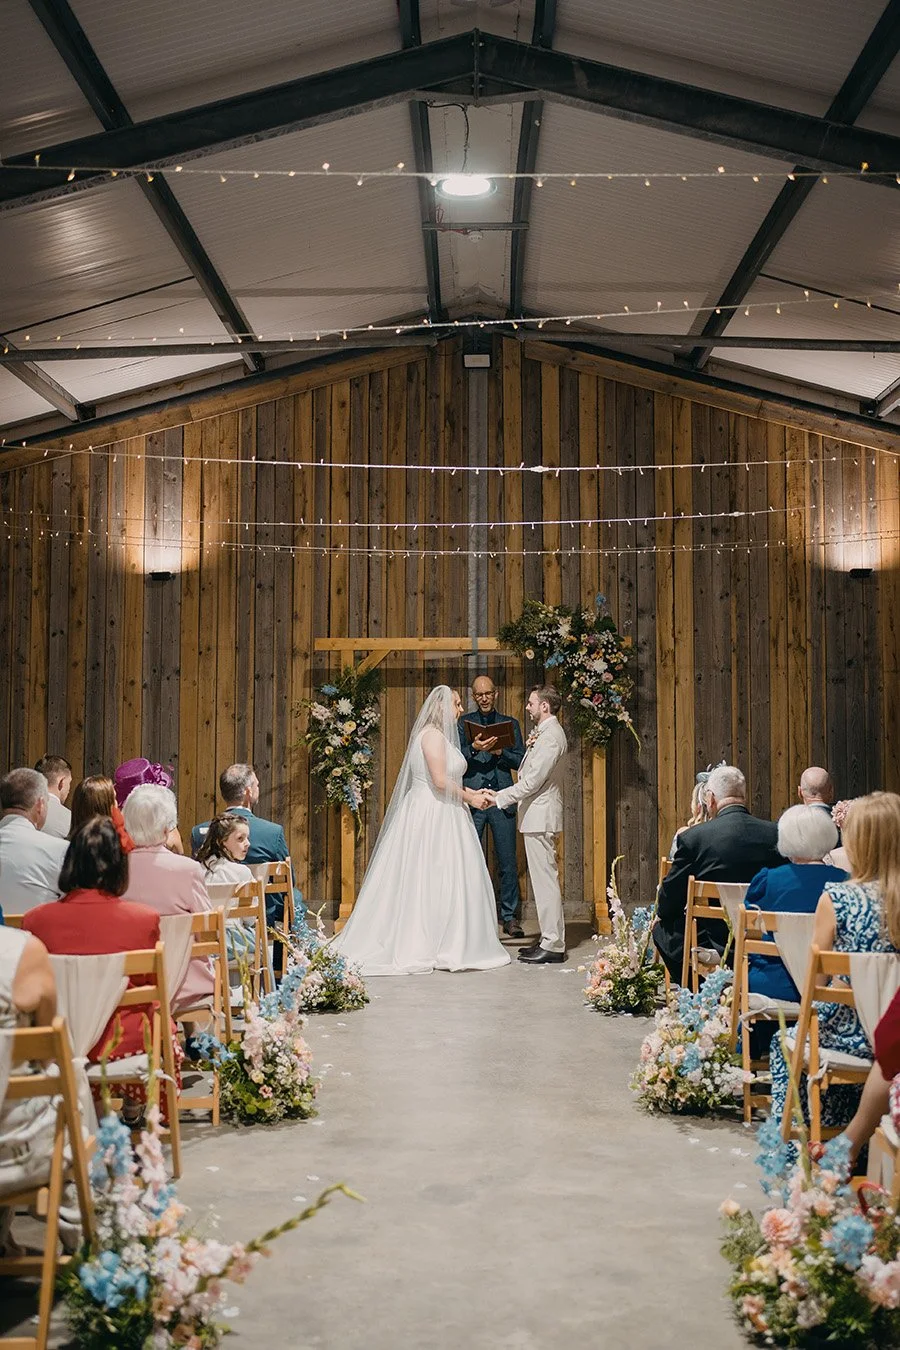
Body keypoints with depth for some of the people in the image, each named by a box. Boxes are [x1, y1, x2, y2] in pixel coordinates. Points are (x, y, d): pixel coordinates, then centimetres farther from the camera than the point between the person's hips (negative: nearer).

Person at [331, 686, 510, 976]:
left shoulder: (440, 735, 18)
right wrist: (469, 797, -10)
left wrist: (470, 793, 10)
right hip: (433, 818, -10)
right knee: (432, 878, -5)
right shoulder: (433, 734, -14)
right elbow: (440, 781, -21)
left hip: (440, 817, 10)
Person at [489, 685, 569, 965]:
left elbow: (533, 780, -20)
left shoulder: (551, 735, -16)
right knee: (543, 878, 13)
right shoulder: (544, 732, 18)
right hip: (536, 816, 11)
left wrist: (499, 798, -17)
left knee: (545, 879, -8)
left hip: (540, 816, -11)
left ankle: (553, 945, -6)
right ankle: (549, 938, 19)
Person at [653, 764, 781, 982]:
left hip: (711, 942, -4)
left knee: (662, 929, 23)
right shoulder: (776, 834, -5)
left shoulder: (692, 838, -14)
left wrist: (661, 915, 18)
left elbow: (671, 897, -5)